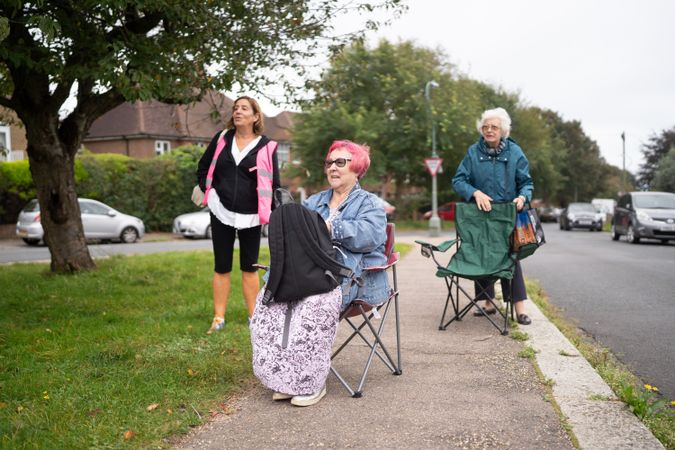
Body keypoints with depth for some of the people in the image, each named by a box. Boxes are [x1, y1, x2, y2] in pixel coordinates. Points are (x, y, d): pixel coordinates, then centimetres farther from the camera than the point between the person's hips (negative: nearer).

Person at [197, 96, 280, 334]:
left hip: (250, 216, -2)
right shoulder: (222, 138, 4)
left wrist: (276, 212, -6)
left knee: (249, 267, 9)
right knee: (221, 267, 6)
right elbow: (203, 167, 14)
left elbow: (274, 183, -2)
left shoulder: (266, 146, -3)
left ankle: (254, 316, 18)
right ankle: (219, 318, 12)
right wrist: (209, 191, 4)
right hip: (221, 212, 2)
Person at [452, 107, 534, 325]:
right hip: (480, 216, 2)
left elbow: (526, 182, 5)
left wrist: (522, 196, -17)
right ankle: (488, 303, 21)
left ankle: (519, 307, -2)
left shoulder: (514, 152, 1)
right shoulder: (473, 152, 1)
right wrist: (475, 193, -21)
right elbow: (458, 180, -3)